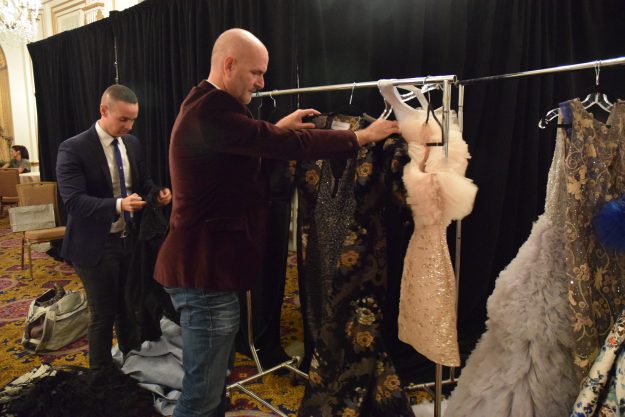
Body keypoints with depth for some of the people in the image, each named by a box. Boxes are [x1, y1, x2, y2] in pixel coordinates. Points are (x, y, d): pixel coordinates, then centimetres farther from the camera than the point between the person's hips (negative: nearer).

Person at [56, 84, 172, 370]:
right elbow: (73, 201, -24)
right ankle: (102, 374, 29)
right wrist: (118, 205, -38)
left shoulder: (132, 143, 4)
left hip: (130, 239, 6)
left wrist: (157, 193, -10)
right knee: (103, 315, 8)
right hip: (96, 246, -5)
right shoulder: (73, 149, -15)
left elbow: (143, 181, 14)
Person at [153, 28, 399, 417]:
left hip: (204, 265, 11)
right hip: (205, 272, -11)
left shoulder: (206, 106, 14)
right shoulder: (210, 112, -21)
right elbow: (288, 146, -25)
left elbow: (244, 141, 31)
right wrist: (362, 136, -14)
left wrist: (277, 128, 21)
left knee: (213, 385, 22)